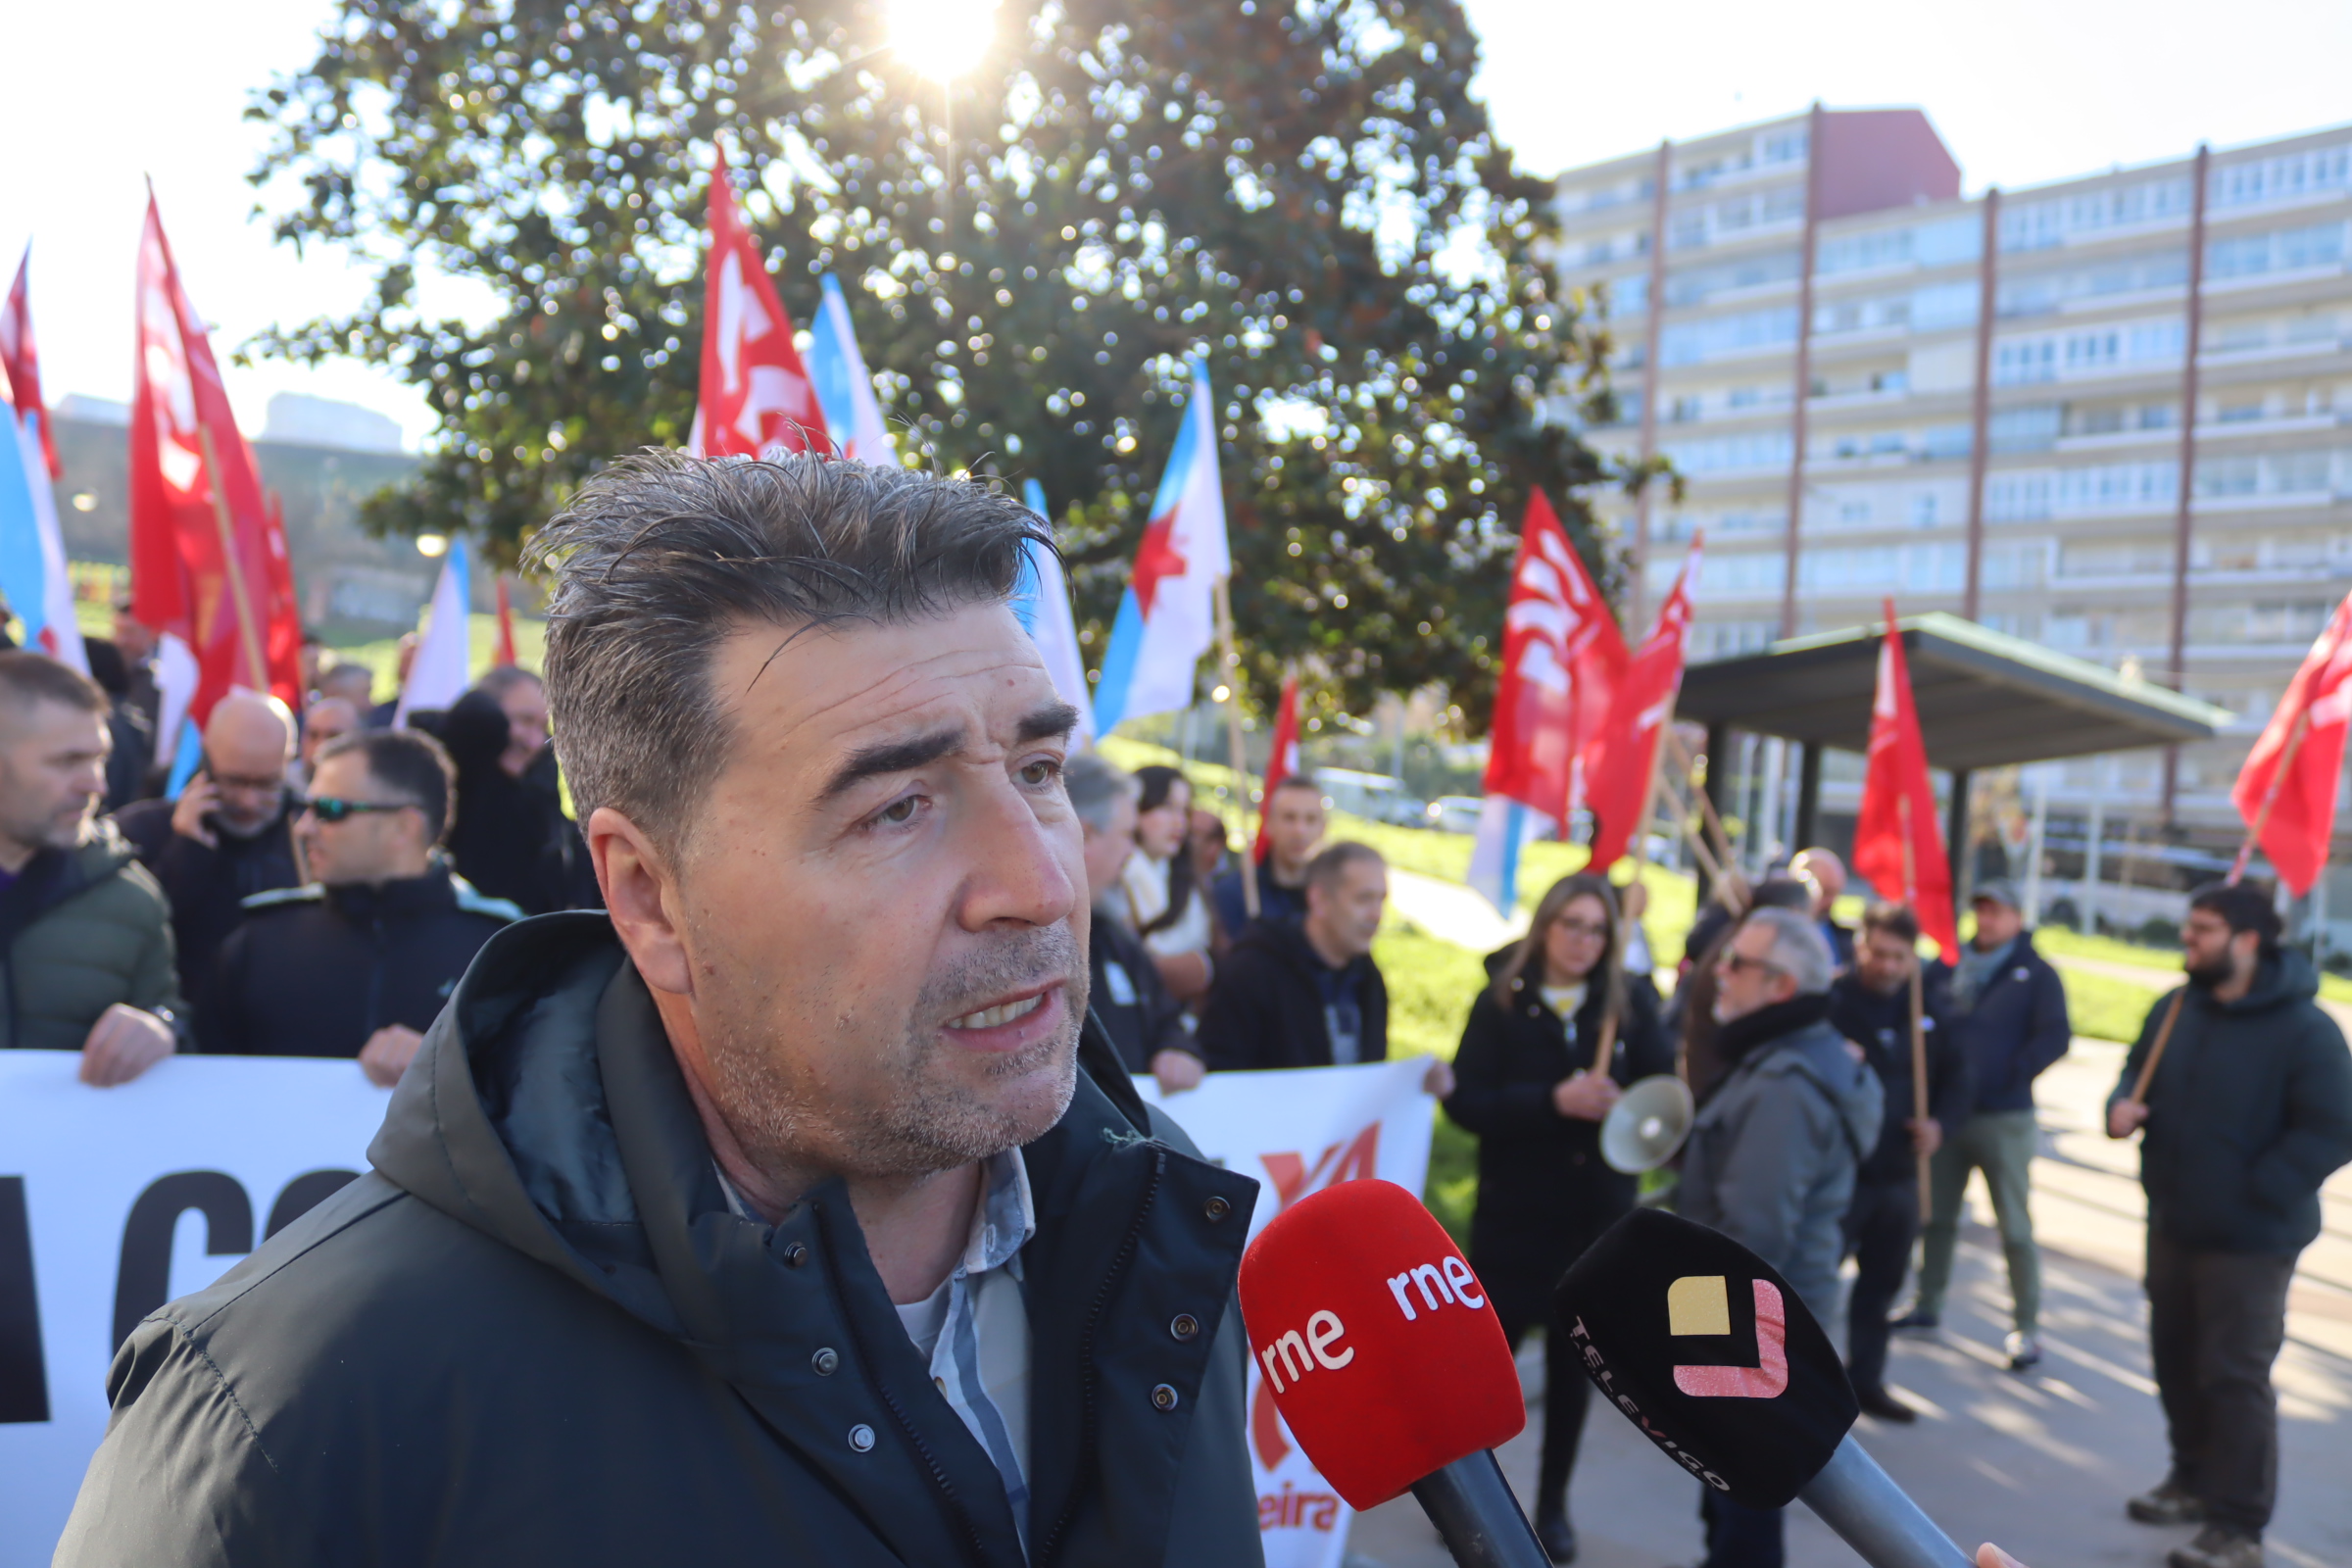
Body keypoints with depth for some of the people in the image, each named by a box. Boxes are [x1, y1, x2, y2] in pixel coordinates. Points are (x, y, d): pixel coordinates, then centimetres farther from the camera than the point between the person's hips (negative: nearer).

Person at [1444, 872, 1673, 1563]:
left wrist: (1617, 1101, -30)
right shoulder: (1502, 1001, -6)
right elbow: (1464, 1101, -13)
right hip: (1512, 1211, -2)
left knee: (1572, 1359, 11)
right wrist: (1553, 1100, -24)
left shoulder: (1631, 1001, -1)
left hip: (1597, 1213, 2)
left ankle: (1553, 1502, 28)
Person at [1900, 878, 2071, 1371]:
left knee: (2015, 1228, -2)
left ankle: (2026, 1329, 5)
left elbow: (2056, 1037, -9)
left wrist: (2012, 1077, -15)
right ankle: (1928, 1305, 26)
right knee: (1934, 1215, 12)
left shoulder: (2035, 974, -1)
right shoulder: (1951, 966, 10)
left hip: (2004, 1120, -4)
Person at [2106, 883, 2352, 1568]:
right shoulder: (2175, 1010, 5)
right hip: (2173, 1225, 7)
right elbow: (2137, 1072, 19)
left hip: (2249, 1241, -7)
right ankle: (2194, 1480, 37)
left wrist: (2254, 1194, -21)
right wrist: (2122, 1106, -5)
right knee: (2176, 1362, 18)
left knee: (2235, 1377, -4)